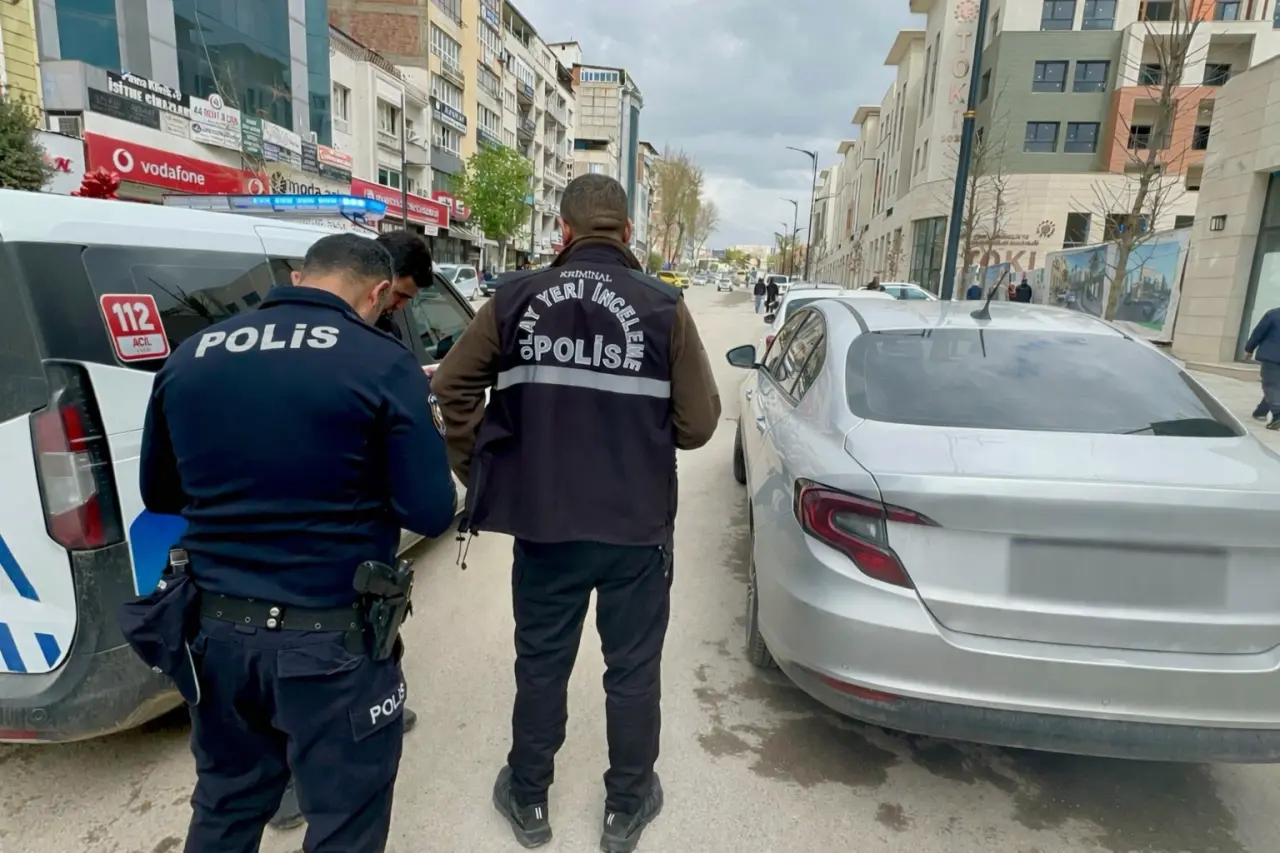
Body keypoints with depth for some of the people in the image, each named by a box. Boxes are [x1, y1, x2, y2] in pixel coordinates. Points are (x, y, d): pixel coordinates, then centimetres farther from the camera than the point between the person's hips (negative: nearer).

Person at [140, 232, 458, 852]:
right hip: (332, 639, -5)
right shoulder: (383, 364, -14)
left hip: (215, 629, 6)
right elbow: (431, 513, -13)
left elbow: (159, 493, 14)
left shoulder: (190, 356, 3)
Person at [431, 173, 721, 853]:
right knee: (632, 667, 17)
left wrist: (479, 472, 11)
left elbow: (452, 385, 2)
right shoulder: (663, 307, -7)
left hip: (542, 520, 2)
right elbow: (698, 422, -5)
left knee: (541, 661, 20)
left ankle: (528, 798, 39)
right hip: (637, 525, -1)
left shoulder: (518, 299, -2)